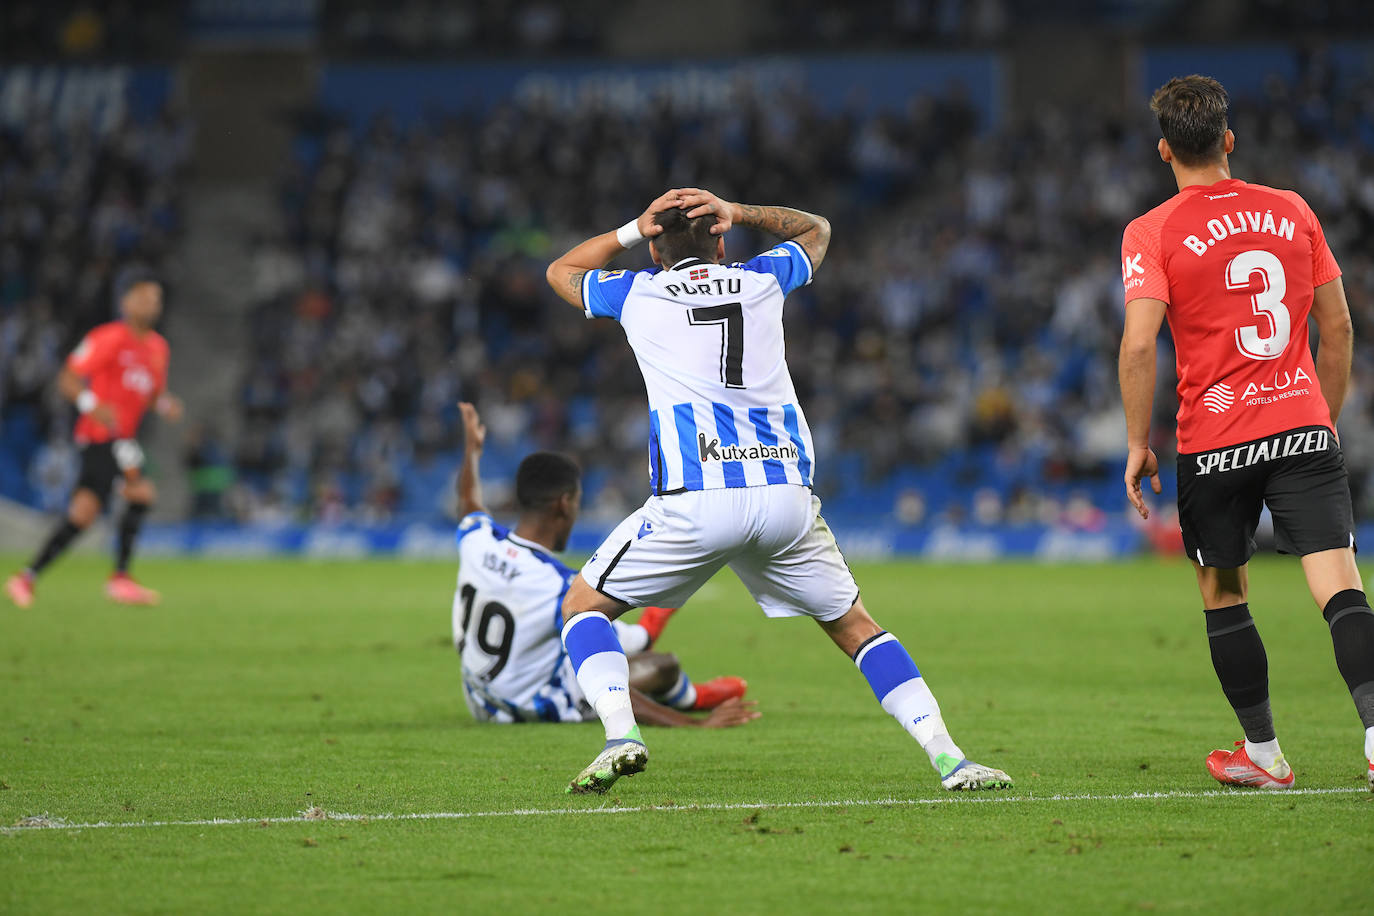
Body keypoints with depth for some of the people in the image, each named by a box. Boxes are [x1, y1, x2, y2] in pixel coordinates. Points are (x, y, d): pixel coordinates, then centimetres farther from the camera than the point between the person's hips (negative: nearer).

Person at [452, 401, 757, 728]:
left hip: (483, 707, 7)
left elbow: (469, 503, 15)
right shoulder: (561, 588, -32)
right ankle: (689, 698, 42)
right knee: (665, 666, 7)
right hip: (537, 710, -7)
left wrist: (472, 448, 36)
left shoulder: (477, 541, -14)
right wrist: (695, 725, -34)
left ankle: (639, 636, 61)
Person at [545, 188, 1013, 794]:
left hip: (693, 501, -2)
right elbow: (817, 230, 41)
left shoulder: (636, 293, 14)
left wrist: (634, 230, 30)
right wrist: (738, 215, 29)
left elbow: (561, 271, 36)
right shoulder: (761, 282, 18)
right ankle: (947, 756, 3)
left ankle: (620, 734, -11)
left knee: (583, 606, 13)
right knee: (854, 626, 17)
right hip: (786, 494, 2)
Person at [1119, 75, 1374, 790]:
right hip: (1303, 425, 2)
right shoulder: (1291, 211, 8)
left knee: (1223, 596, 15)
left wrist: (1138, 444, -4)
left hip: (1213, 444, -2)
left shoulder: (1151, 233, -3)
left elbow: (1138, 343, -13)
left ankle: (1263, 753, 20)